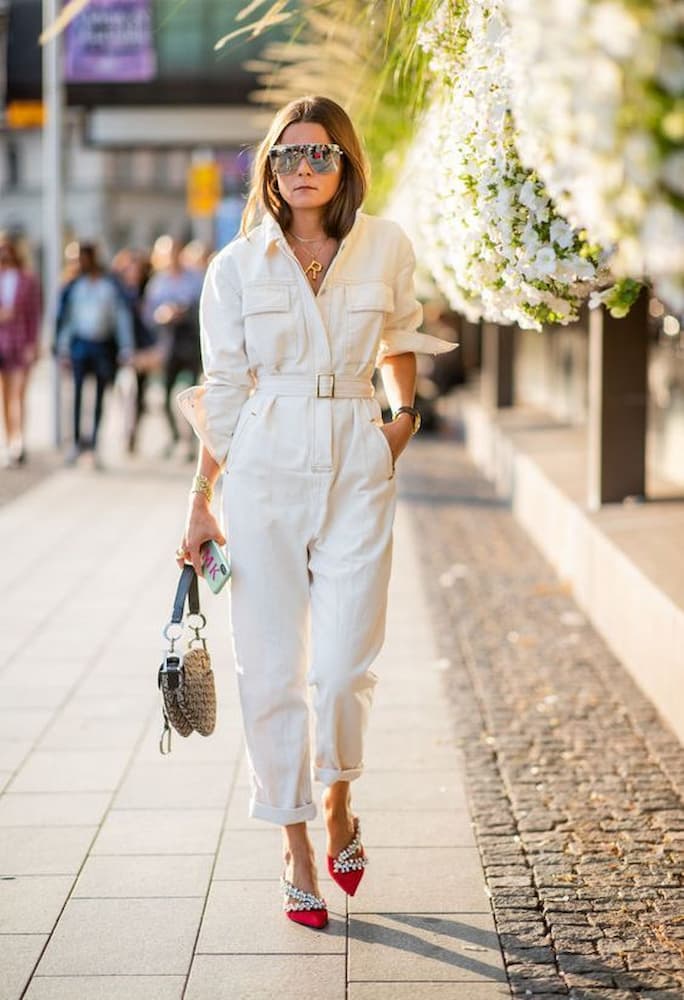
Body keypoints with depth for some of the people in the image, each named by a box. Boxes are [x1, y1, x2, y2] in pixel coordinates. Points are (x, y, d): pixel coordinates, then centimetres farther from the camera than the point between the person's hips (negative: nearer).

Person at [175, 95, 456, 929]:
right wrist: (200, 505, 2)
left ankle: (337, 801, 23)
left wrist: (405, 413, 9)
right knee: (272, 667, 2)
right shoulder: (237, 266, 1)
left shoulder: (385, 249, 3)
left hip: (357, 467, 0)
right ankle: (296, 847, 17)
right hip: (264, 470, 0)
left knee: (344, 665, -8)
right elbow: (221, 392, 4)